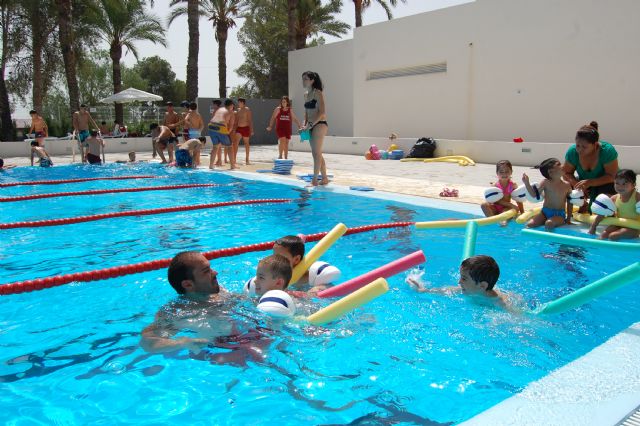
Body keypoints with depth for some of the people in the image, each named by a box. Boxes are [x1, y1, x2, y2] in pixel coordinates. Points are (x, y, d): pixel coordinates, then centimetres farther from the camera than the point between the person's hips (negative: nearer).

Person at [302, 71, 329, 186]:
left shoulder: (317, 93, -9)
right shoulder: (306, 94, 14)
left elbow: (322, 112, -16)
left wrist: (310, 124, -19)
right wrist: (304, 124, 5)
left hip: (319, 125, -9)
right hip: (311, 126, 9)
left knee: (317, 153, -9)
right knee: (316, 153, 11)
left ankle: (314, 180, -7)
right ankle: (324, 178, 19)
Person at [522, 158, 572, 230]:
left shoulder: (566, 185, 0)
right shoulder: (546, 183, -2)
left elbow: (570, 203, 9)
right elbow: (534, 194, 1)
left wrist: (568, 218, 6)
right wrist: (527, 183, -10)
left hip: (559, 214, -1)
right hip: (545, 212, 1)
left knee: (549, 223, -33)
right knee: (530, 224, -21)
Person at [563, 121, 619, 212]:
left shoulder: (607, 151, -29)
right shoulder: (572, 151, -20)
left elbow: (612, 176, -29)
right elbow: (566, 173, -11)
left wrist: (590, 182, -42)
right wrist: (576, 183, -33)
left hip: (604, 184, -3)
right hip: (583, 182, 3)